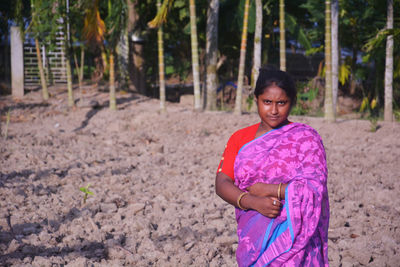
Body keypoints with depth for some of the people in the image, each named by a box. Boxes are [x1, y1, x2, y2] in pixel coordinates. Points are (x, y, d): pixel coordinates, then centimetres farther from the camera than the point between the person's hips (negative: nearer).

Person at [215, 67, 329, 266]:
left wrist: (267, 189, -14)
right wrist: (254, 202, -19)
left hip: (293, 238, -3)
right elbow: (221, 184, -3)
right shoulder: (240, 139, 8)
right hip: (253, 240, 3)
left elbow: (314, 188, -12)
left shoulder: (305, 138, -2)